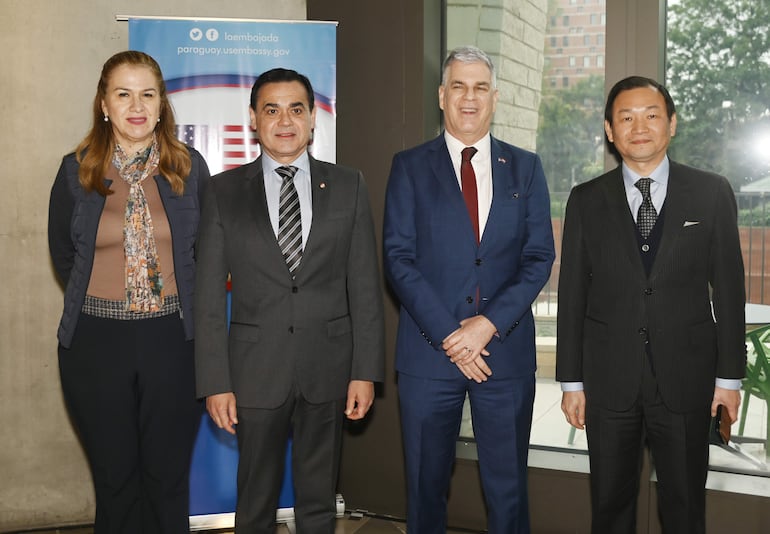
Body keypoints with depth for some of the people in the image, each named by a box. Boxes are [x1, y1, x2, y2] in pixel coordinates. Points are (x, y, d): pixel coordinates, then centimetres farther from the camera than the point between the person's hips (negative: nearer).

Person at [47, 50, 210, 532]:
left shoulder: (190, 168, 2)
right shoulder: (77, 171, 2)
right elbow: (64, 254, 12)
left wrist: (180, 303, 6)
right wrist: (104, 300, 12)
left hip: (173, 341, 0)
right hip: (97, 343, 1)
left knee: (169, 480, 8)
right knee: (115, 481, 11)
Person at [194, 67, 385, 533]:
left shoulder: (348, 186, 3)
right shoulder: (225, 191, 1)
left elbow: (365, 286, 1)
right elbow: (209, 294, -1)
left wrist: (366, 371, -3)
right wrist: (215, 382, -5)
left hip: (327, 369, 1)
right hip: (256, 370, 0)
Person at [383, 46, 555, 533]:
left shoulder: (525, 168, 8)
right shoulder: (410, 167, 4)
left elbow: (540, 257, 2)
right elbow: (399, 258, -3)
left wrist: (489, 322, -11)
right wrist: (448, 334, -12)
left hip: (506, 349, 1)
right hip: (429, 349, -1)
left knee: (508, 488, 8)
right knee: (426, 486, 10)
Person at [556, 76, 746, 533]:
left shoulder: (712, 193, 1)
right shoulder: (586, 201, 3)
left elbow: (729, 287, 2)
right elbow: (573, 294, 4)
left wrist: (729, 376, 1)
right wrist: (571, 379, 2)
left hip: (686, 380, -1)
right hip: (608, 380, 1)